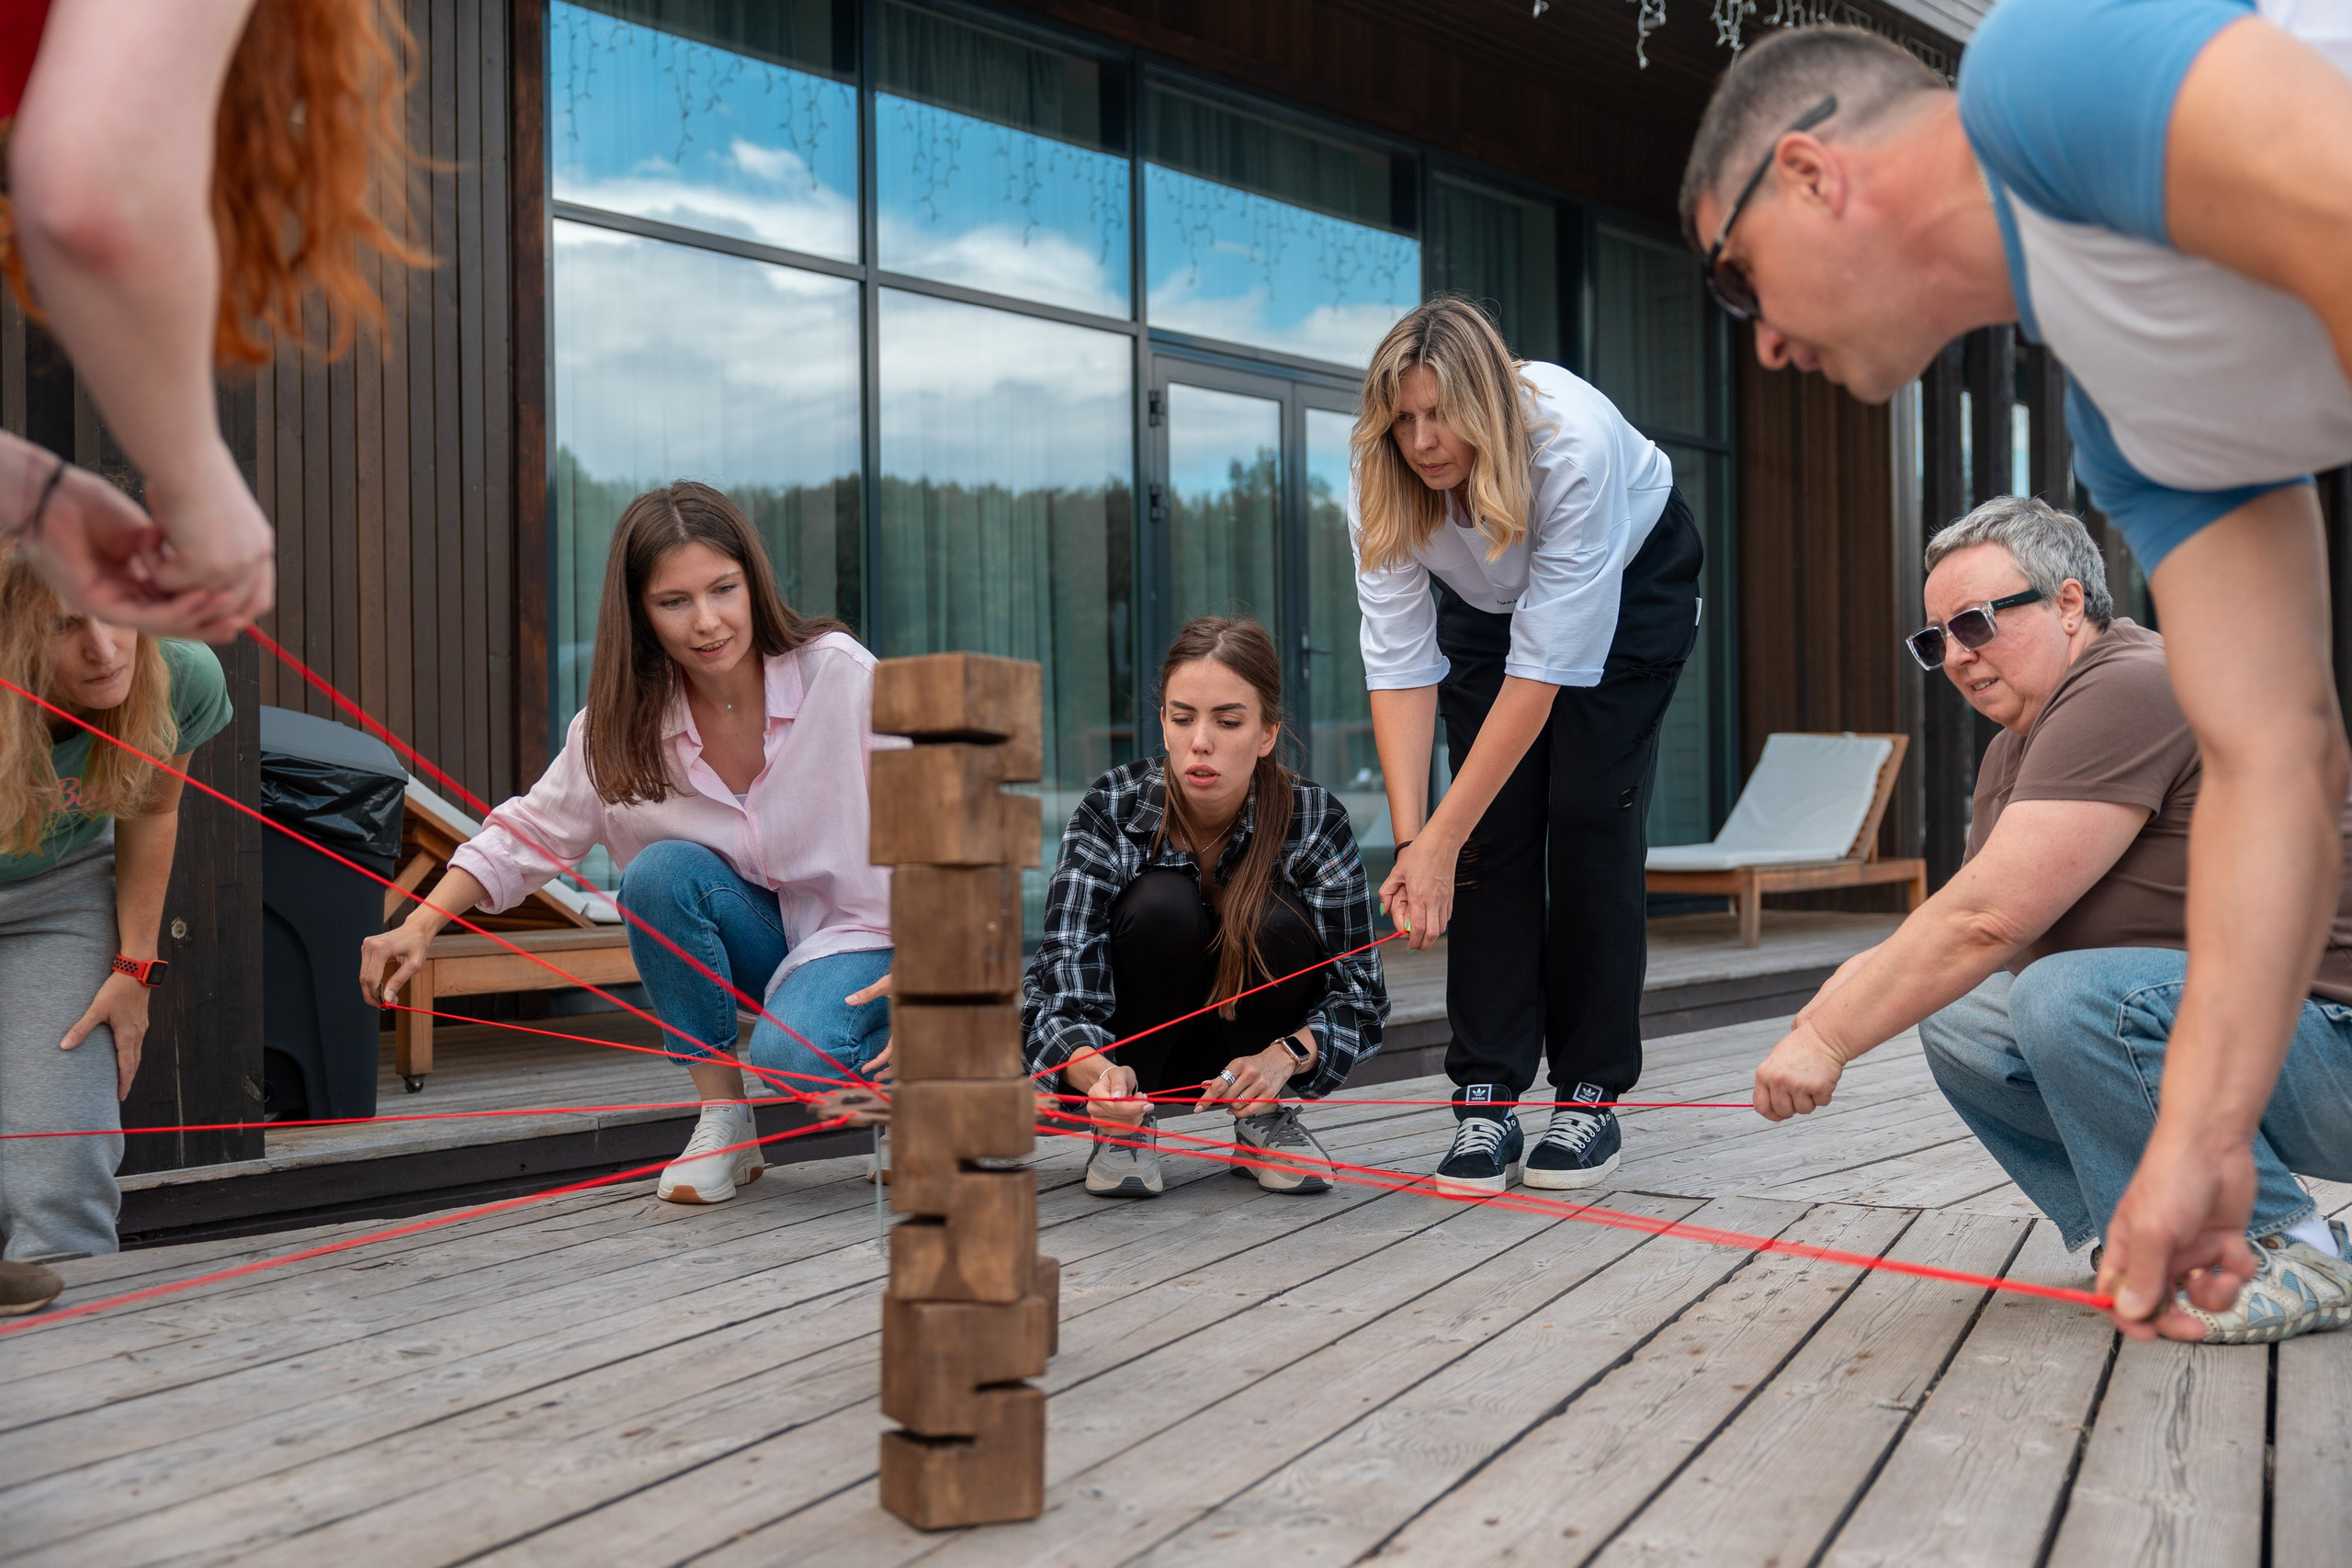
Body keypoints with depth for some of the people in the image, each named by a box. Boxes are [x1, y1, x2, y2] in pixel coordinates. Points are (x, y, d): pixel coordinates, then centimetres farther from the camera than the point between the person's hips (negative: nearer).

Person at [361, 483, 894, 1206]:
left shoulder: (842, 676, -20)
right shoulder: (623, 724, -9)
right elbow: (531, 832, 0)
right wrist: (421, 925, -12)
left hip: (861, 931, -4)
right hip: (756, 939, 5)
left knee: (793, 1057, -34)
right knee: (662, 872, -27)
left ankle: (898, 1071, 5)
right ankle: (723, 1119, -11)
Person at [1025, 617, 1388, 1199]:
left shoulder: (1315, 820, -19)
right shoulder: (1111, 813, -23)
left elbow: (1361, 996, -16)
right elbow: (1062, 987, -30)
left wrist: (1284, 1055, -36)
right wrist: (1099, 1075, -52)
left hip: (1255, 1055, 1)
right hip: (1132, 1058, -1)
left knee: (1280, 924, -30)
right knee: (1163, 904, -31)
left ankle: (1265, 1121, -4)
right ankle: (1123, 1126, -11)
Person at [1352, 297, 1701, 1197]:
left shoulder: (1576, 446, -40)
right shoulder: (1380, 482, -28)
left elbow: (1544, 667, -40)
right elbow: (1399, 662, -28)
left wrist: (1441, 840, -42)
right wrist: (1410, 838, -39)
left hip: (1633, 579, -3)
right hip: (1486, 601, 3)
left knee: (1588, 813, -13)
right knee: (1494, 825, -9)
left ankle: (1592, 1097, -4)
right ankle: (1488, 1102, -7)